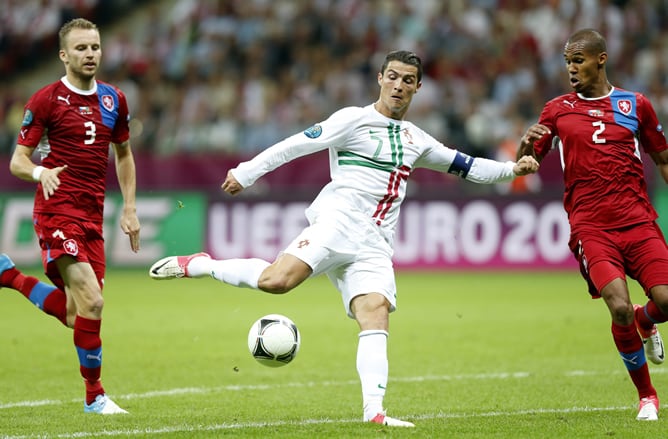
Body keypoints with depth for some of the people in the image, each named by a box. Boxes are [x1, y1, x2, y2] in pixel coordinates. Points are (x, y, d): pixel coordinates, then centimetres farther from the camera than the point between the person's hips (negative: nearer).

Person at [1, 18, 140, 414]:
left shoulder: (114, 99, 11)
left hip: (92, 216, 6)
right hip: (57, 210, -6)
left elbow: (124, 155, 24)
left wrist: (130, 208, 15)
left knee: (73, 316, 5)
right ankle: (95, 397, -4)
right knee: (91, 302, -17)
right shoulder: (46, 100, -5)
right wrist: (40, 172, -27)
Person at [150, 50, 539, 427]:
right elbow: (298, 145, -2)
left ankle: (374, 412, -24)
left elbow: (463, 165, 33)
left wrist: (511, 169, 24)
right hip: (338, 222, -5)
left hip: (375, 247, 5)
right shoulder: (354, 120, 4)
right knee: (277, 280, -29)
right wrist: (246, 173, -6)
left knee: (376, 313, -16)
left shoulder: (416, 140, 23)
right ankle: (199, 266, -9)